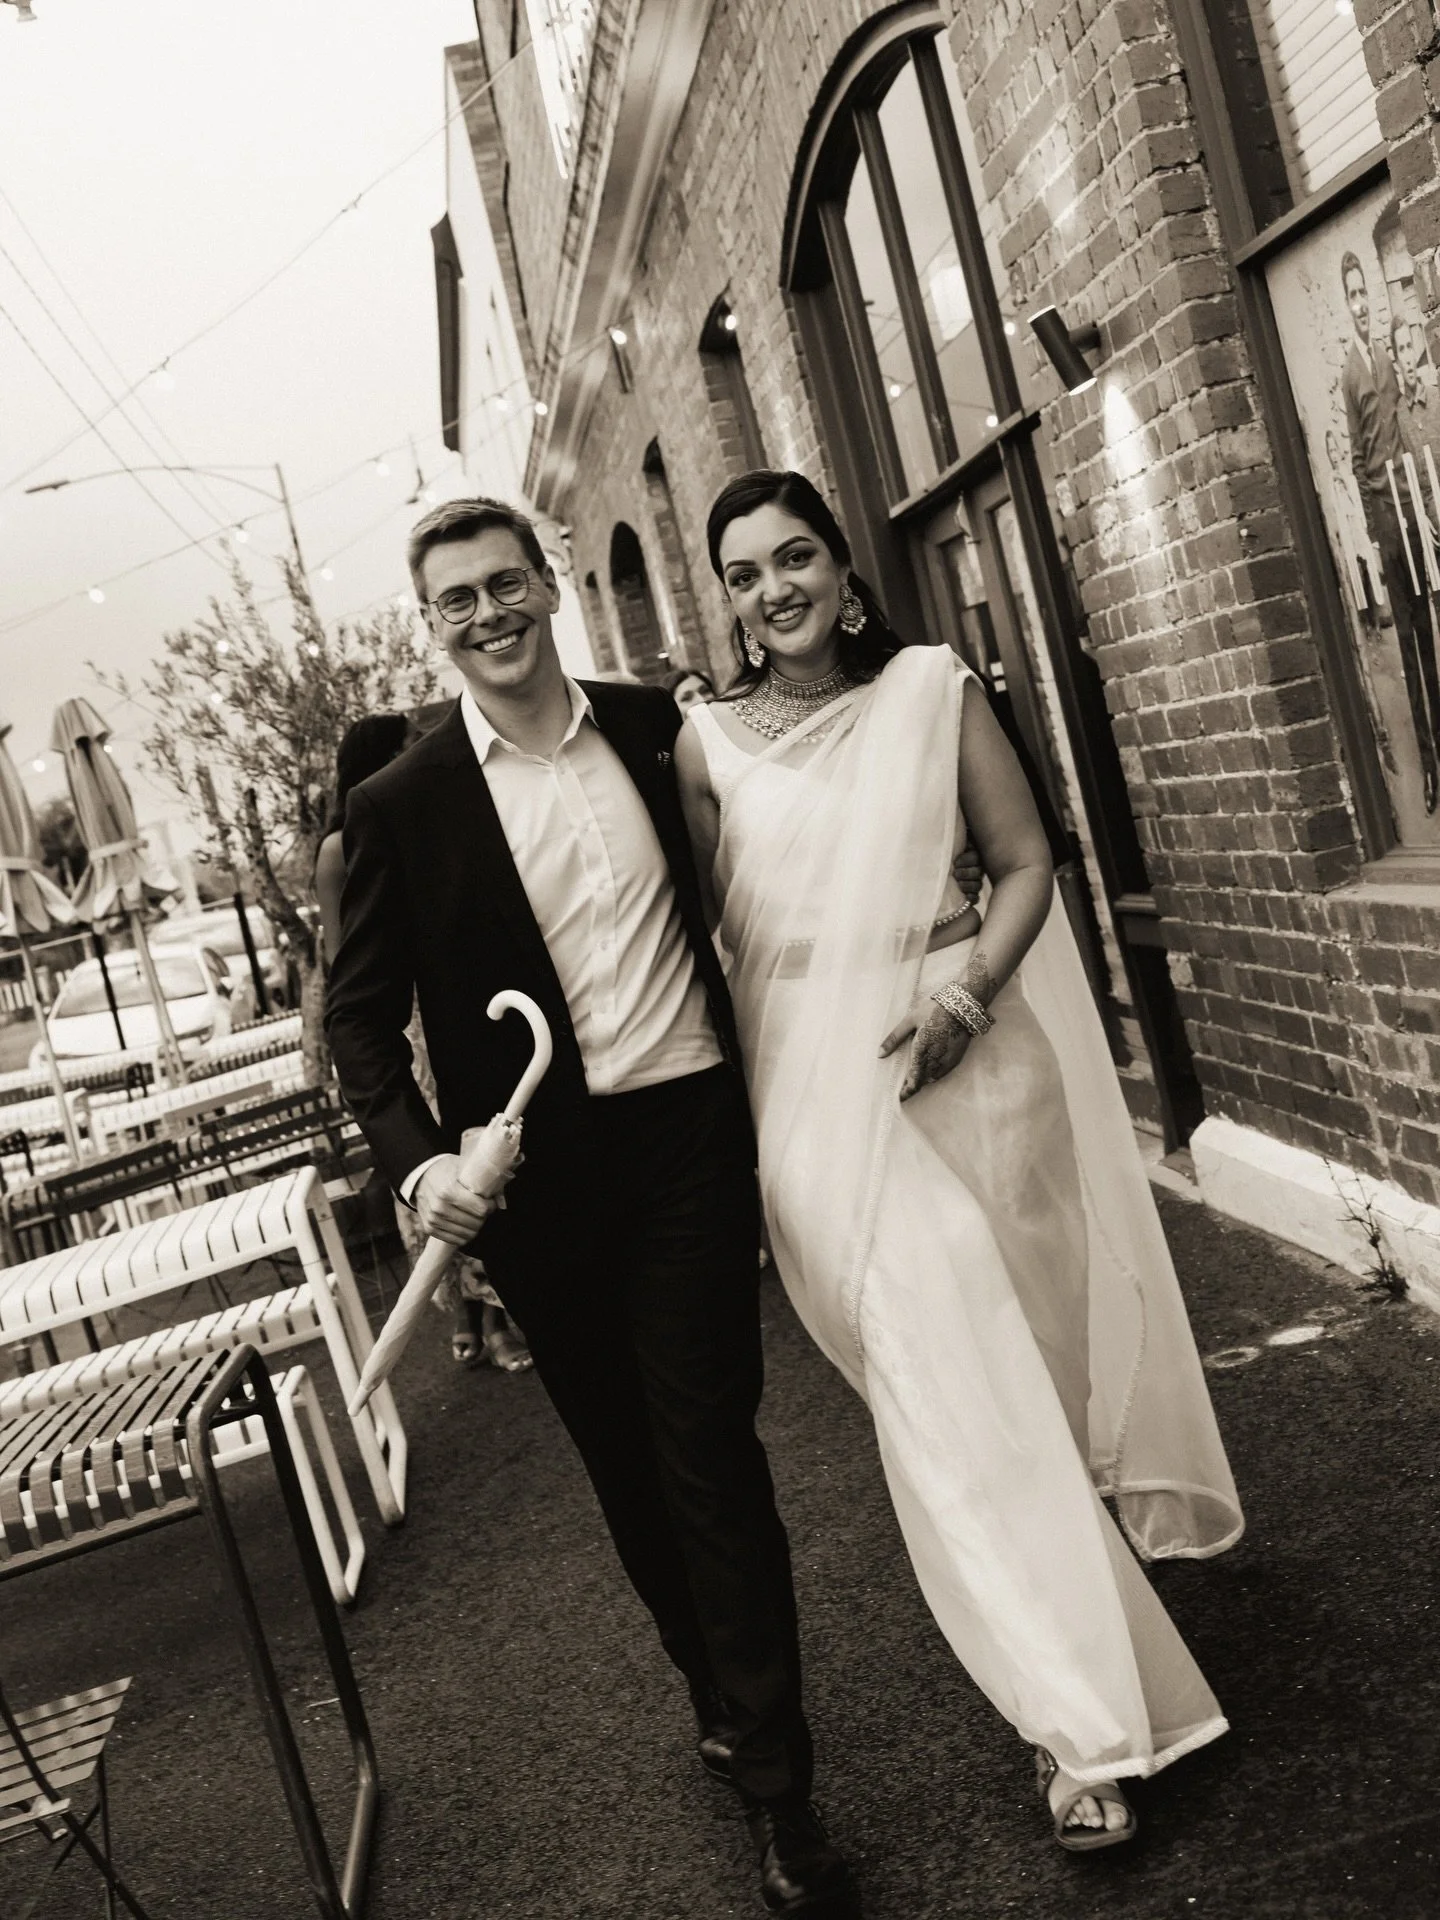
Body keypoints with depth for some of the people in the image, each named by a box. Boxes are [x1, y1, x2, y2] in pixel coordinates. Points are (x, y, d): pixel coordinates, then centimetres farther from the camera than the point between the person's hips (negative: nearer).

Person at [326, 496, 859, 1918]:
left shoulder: (659, 730, 2)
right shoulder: (400, 805, -3)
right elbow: (360, 1014, -1)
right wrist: (420, 1160, -18)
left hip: (691, 1134, 0)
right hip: (542, 1174, 1)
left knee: (708, 1445, 0)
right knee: (625, 1461, 15)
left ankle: (775, 1784, 14)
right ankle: (720, 1694, 39)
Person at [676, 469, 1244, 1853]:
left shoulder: (933, 688, 1)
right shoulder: (709, 741, 1)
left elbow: (1025, 864, -1)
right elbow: (701, 928, 3)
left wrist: (964, 995, -16)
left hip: (963, 1052, 1)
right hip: (817, 1083, -1)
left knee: (1030, 1347, 14)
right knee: (940, 1382, -4)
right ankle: (1083, 1725, 8)